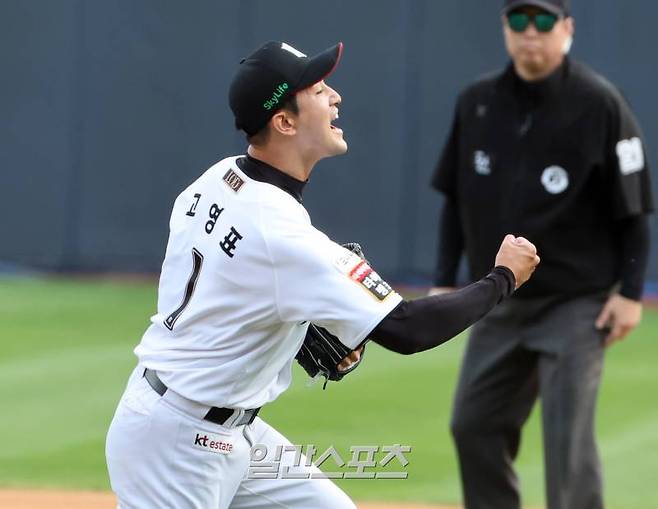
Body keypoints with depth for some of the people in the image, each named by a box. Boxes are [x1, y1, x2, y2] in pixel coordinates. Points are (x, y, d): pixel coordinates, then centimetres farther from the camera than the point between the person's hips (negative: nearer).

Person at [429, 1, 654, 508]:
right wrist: (445, 282, 8)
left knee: (567, 438, -10)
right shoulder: (476, 103, 3)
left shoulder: (600, 104, -11)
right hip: (499, 303, 6)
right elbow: (456, 200, 12)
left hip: (575, 302, -6)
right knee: (475, 426, 9)